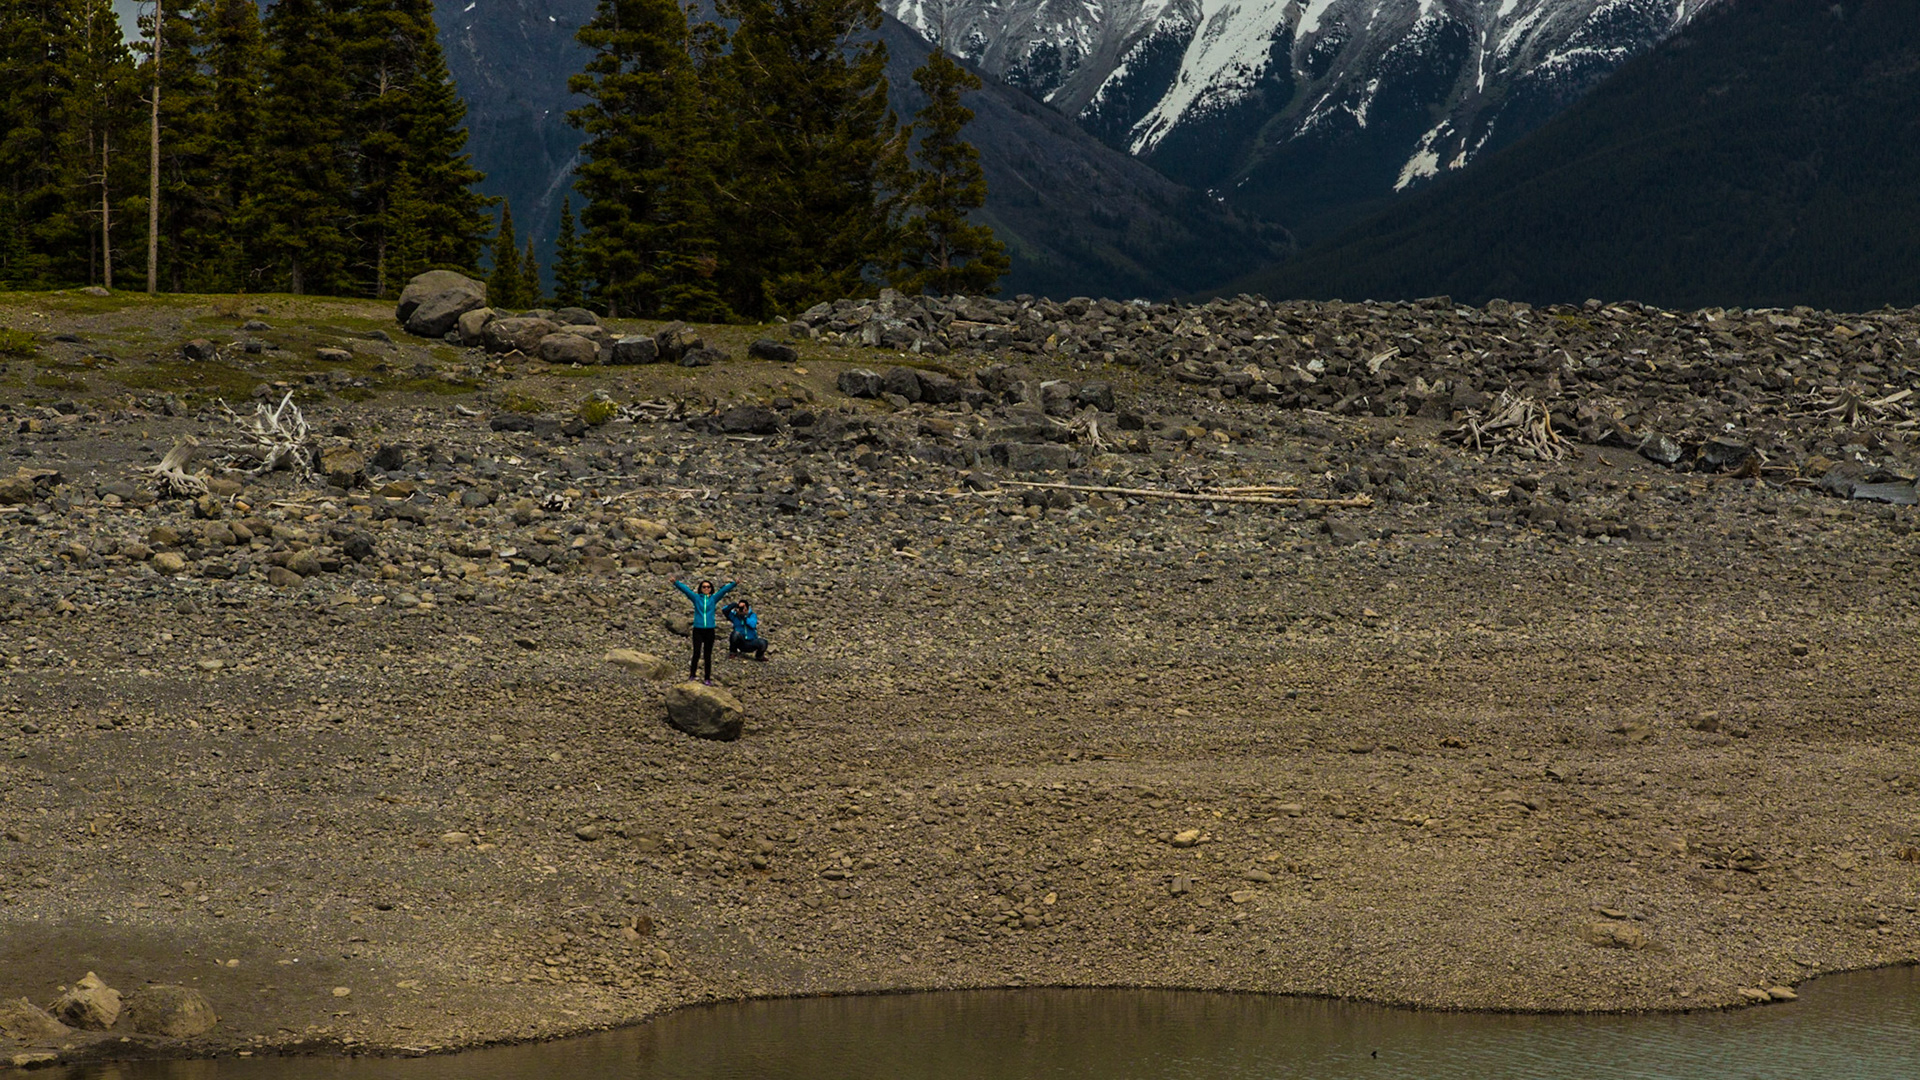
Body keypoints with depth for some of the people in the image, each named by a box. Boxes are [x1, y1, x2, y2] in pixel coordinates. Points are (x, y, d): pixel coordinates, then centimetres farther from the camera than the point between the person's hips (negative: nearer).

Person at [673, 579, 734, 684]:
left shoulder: (714, 599, 8)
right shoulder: (696, 598, 5)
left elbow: (725, 589, -2)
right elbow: (684, 588, -6)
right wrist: (675, 583, -20)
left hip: (709, 630, 1)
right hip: (698, 630, -1)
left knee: (708, 655, 5)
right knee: (696, 654, -7)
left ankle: (708, 679, 11)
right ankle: (691, 676, 8)